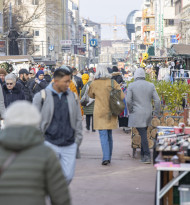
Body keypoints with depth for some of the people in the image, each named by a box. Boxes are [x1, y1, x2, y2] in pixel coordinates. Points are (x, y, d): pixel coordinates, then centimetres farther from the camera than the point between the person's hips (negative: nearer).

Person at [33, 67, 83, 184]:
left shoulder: (73, 96, 9)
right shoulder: (42, 96, -1)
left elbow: (78, 120, 16)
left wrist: (78, 140, 10)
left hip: (69, 145, 3)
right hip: (50, 144, -3)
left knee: (68, 176, 3)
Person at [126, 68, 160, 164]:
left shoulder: (131, 86, -5)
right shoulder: (151, 85, 4)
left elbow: (128, 101, -10)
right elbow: (157, 100, 0)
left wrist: (130, 111, 6)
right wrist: (156, 114, 7)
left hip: (137, 115, -4)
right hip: (147, 114, 4)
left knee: (143, 135, -7)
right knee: (144, 134, 18)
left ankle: (147, 157, -13)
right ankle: (143, 155, 25)